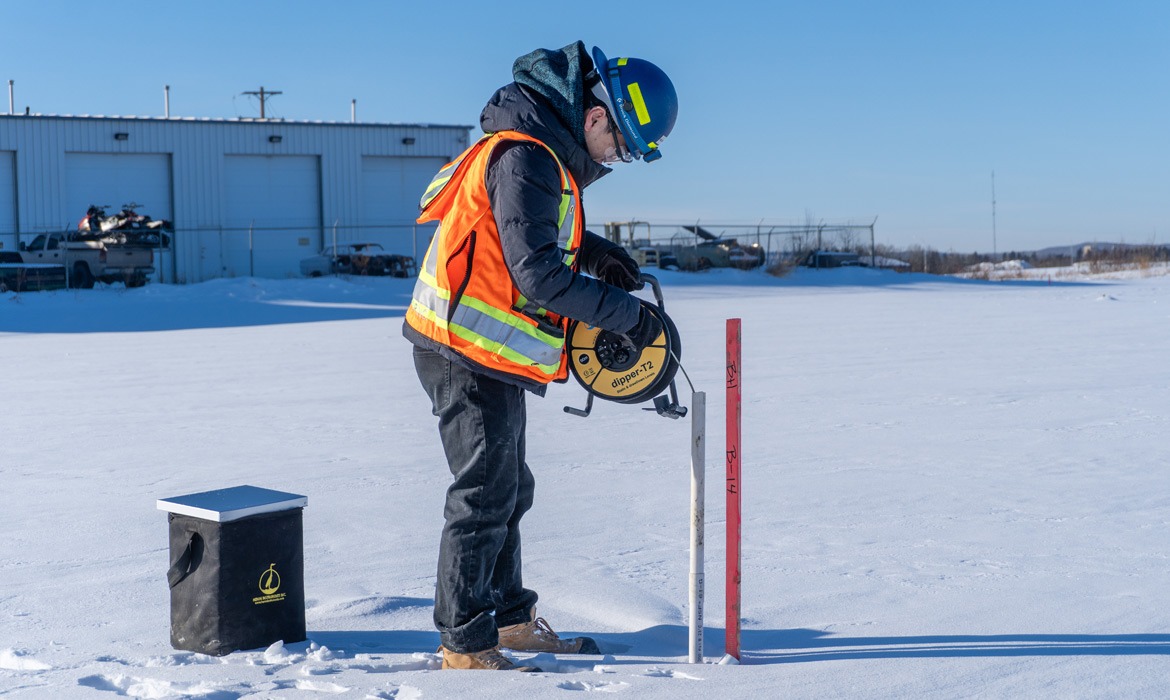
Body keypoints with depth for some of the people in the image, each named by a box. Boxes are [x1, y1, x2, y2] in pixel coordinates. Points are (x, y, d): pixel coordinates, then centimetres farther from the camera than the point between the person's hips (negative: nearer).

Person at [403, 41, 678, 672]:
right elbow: (539, 274, -26)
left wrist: (593, 250, 8)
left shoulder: (549, 155, 11)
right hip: (468, 351, -10)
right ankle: (465, 644, 8)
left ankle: (509, 618, 32)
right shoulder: (525, 157, -21)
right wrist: (627, 315, -19)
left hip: (490, 355, 10)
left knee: (508, 489, 18)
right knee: (485, 495, -3)